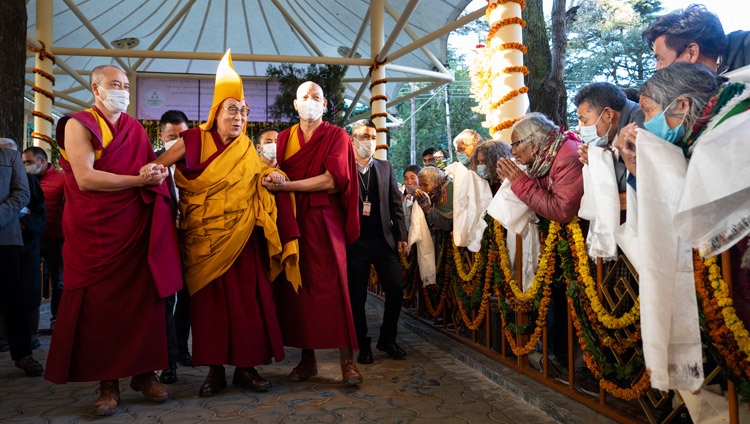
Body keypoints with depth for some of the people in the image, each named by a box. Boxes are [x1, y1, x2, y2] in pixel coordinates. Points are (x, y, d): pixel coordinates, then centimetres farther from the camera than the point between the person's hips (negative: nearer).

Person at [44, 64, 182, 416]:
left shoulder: (136, 129, 15)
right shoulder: (78, 125, 0)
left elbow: (153, 173, 18)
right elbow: (84, 178, -13)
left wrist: (155, 176, -6)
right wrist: (138, 180, -15)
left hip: (137, 228, 4)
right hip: (96, 230, -4)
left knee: (143, 299, 2)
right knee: (100, 304, 0)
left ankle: (144, 372, 13)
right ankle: (108, 383, 9)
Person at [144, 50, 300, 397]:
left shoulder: (247, 152, 9)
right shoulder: (195, 140, -1)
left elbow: (260, 186, 15)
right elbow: (158, 165, -1)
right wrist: (151, 169, -20)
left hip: (242, 239, 2)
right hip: (204, 238, -2)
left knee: (247, 299, 1)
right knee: (210, 301, 3)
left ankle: (246, 366, 13)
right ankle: (215, 370, 13)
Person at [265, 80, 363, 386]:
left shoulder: (336, 136, 3)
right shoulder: (284, 138, 15)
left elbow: (331, 180, -10)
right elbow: (276, 178, 12)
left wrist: (286, 185, -15)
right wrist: (274, 178, -12)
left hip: (324, 221, -3)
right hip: (291, 221, 3)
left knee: (332, 287, -7)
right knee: (298, 288, 2)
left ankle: (347, 360, 0)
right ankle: (307, 358, 12)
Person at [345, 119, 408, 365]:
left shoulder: (385, 168, 12)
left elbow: (396, 204, 11)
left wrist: (401, 237, 5)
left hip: (384, 239, 4)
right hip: (354, 241, -3)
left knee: (396, 289, 1)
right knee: (357, 296, 3)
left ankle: (387, 340, 21)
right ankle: (363, 345, 20)